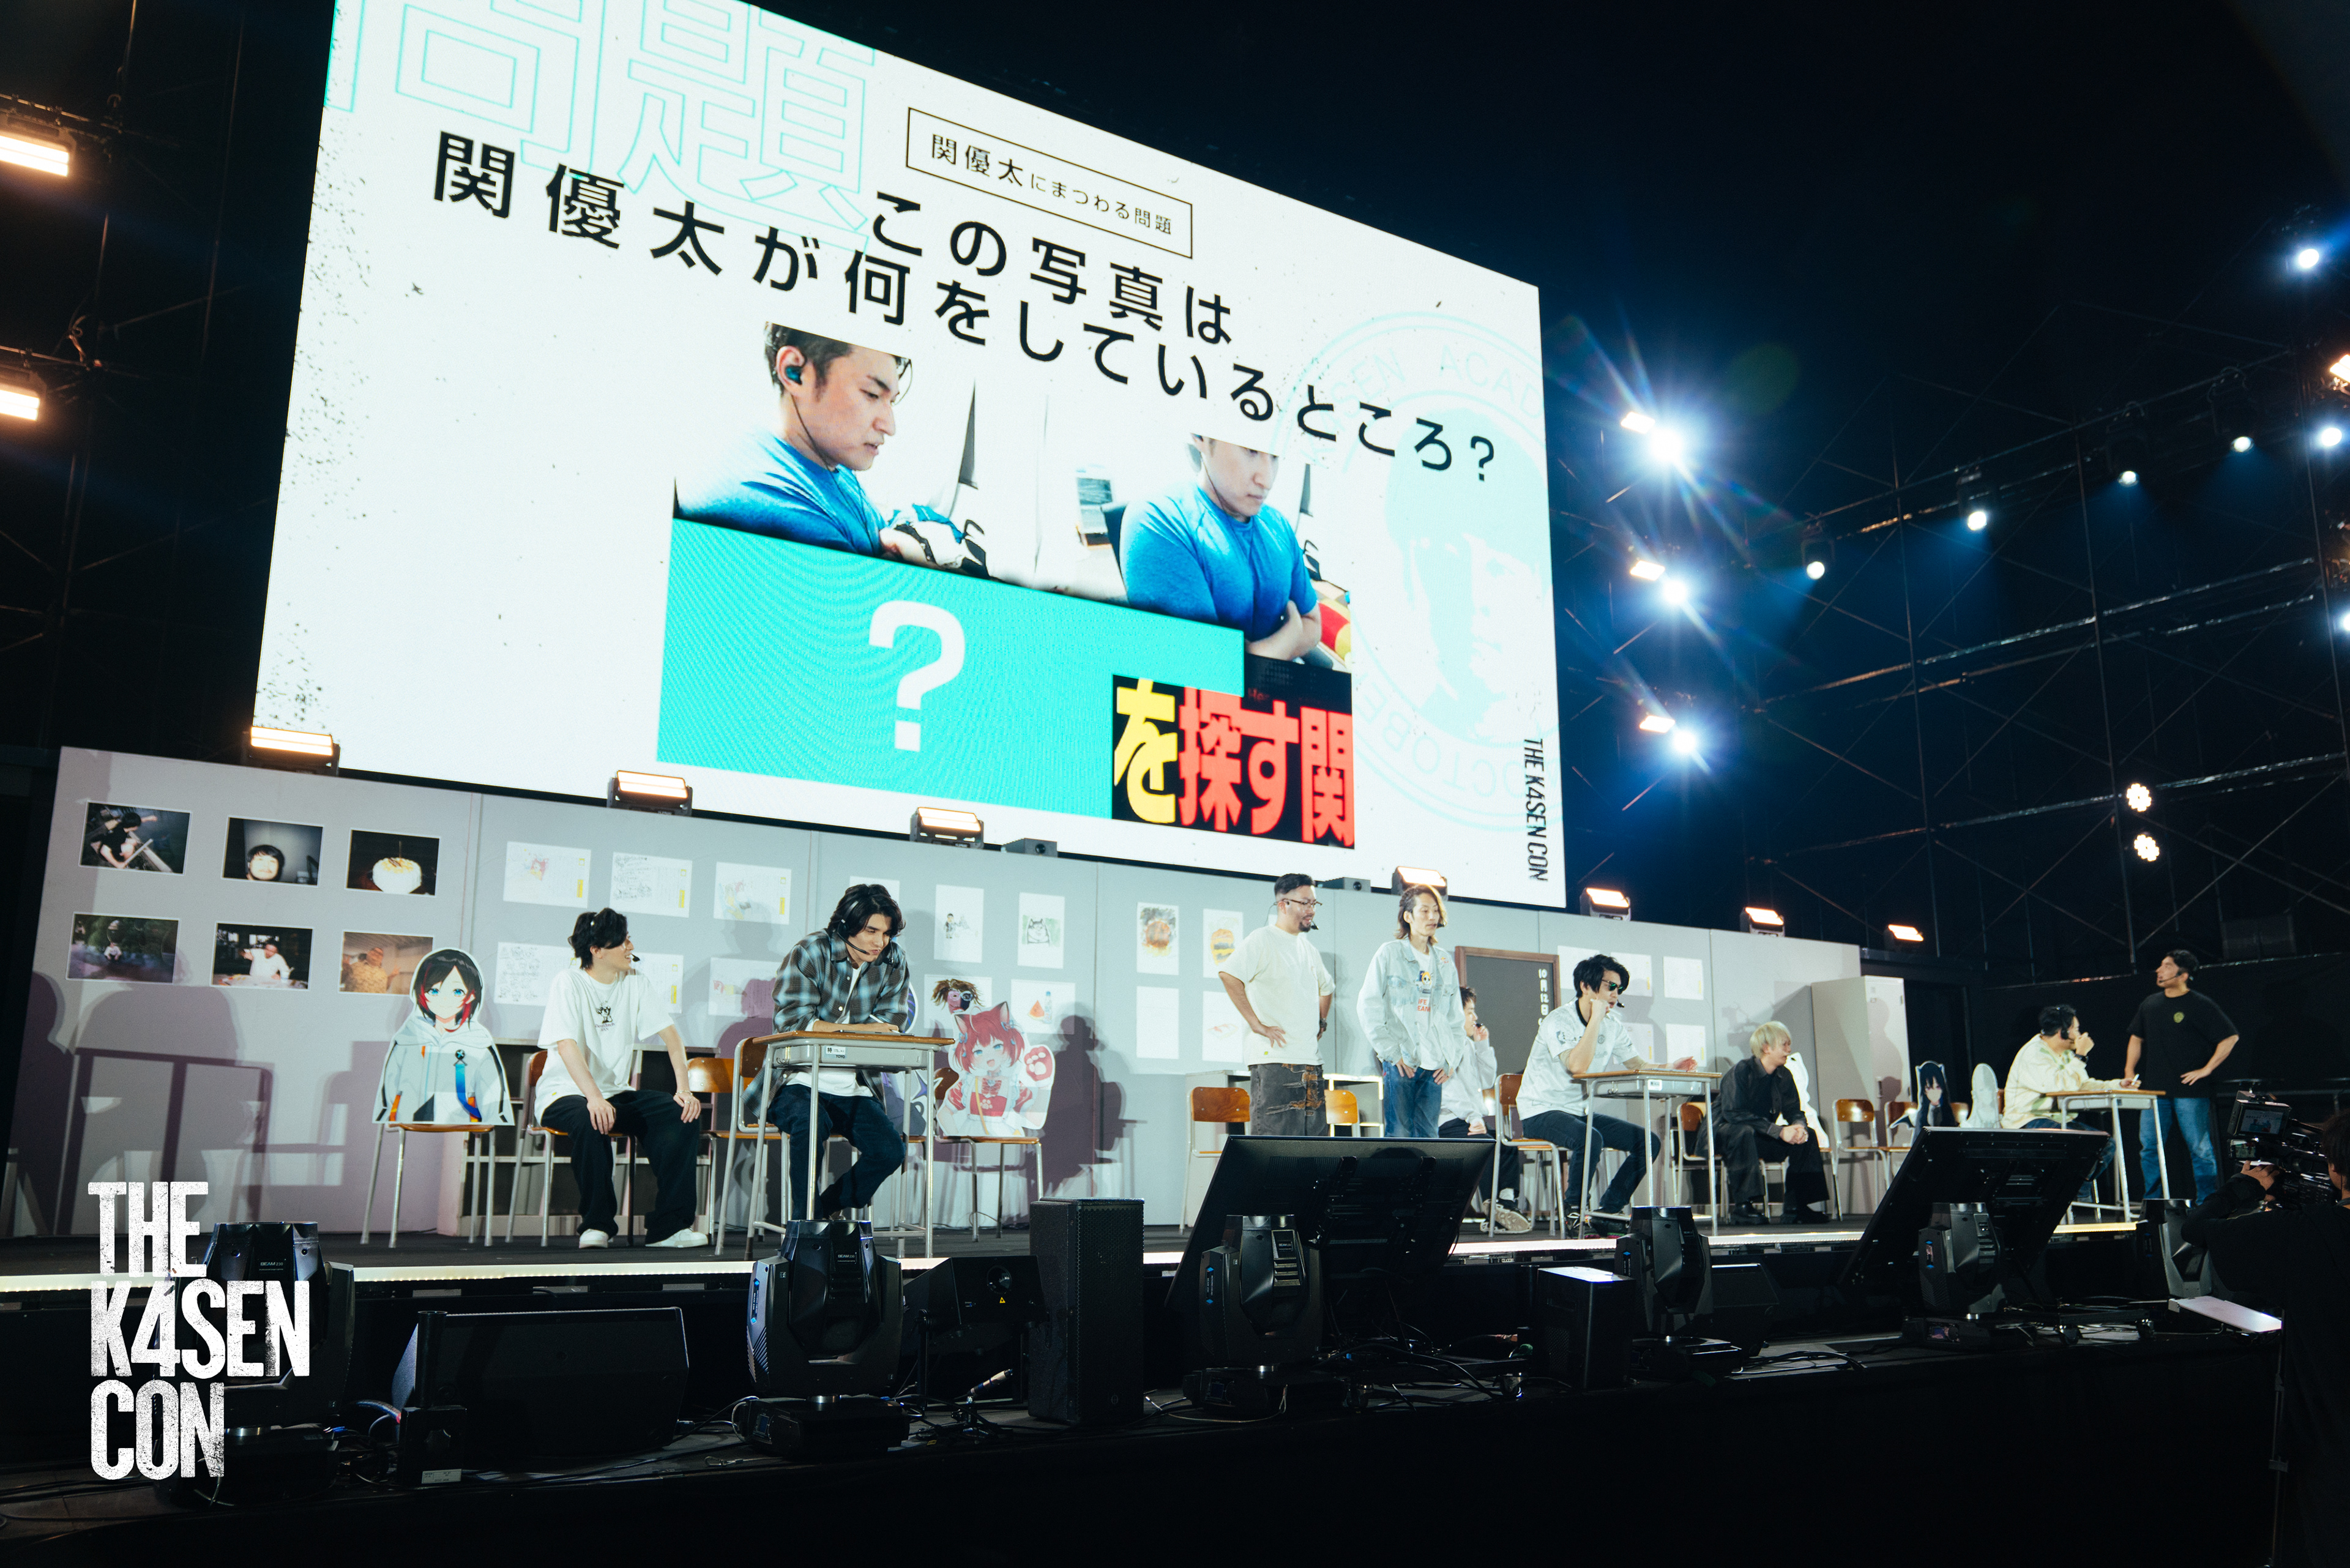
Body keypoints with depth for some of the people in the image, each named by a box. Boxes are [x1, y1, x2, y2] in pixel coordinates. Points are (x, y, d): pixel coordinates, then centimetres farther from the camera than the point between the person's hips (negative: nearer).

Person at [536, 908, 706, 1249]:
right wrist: (595, 1098, -39)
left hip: (616, 1093, 5)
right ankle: (597, 1223, -19)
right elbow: (566, 1045, -24)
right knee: (590, 1120, -39)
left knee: (683, 1113, -19)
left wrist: (684, 1089, -14)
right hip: (565, 1094, -5)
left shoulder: (635, 984, 7)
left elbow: (670, 1034, 1)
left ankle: (668, 1226, -17)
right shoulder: (569, 983, -9)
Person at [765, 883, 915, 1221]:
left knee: (890, 1151, -15)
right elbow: (792, 1020, -19)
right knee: (813, 1124, -35)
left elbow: (890, 1027, -2)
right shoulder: (810, 952, -8)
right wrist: (859, 1029, -19)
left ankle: (825, 1210, 7)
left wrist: (829, 1030, -16)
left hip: (852, 1088, 4)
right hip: (799, 1081, -4)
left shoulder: (893, 959, 3)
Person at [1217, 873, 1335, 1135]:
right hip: (1275, 1058, -8)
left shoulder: (1308, 949, 20)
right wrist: (1256, 1024, -21)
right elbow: (1228, 974, -22)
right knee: (1275, 1144, -11)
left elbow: (1326, 988, 38)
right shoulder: (1261, 940, -6)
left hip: (1312, 1062, 8)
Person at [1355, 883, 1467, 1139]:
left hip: (1435, 1066, 4)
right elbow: (1368, 1007, -3)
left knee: (1428, 1135, 3)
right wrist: (1391, 1052, -8)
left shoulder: (1444, 961, 15)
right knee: (1399, 1134, -7)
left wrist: (1453, 1059, 8)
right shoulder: (1390, 954, 1)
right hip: (1400, 1062, -4)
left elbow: (1455, 1017, 19)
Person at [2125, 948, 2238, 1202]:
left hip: (2190, 1091, -5)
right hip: (2155, 1089, 5)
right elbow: (2137, 1038, 23)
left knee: (2199, 1148, -1)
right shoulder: (2150, 1005, 11)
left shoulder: (2200, 1005, -6)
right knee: (2149, 1147, 4)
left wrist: (2206, 1070, -11)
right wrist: (2129, 1071, 14)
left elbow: (2230, 1037, -7)